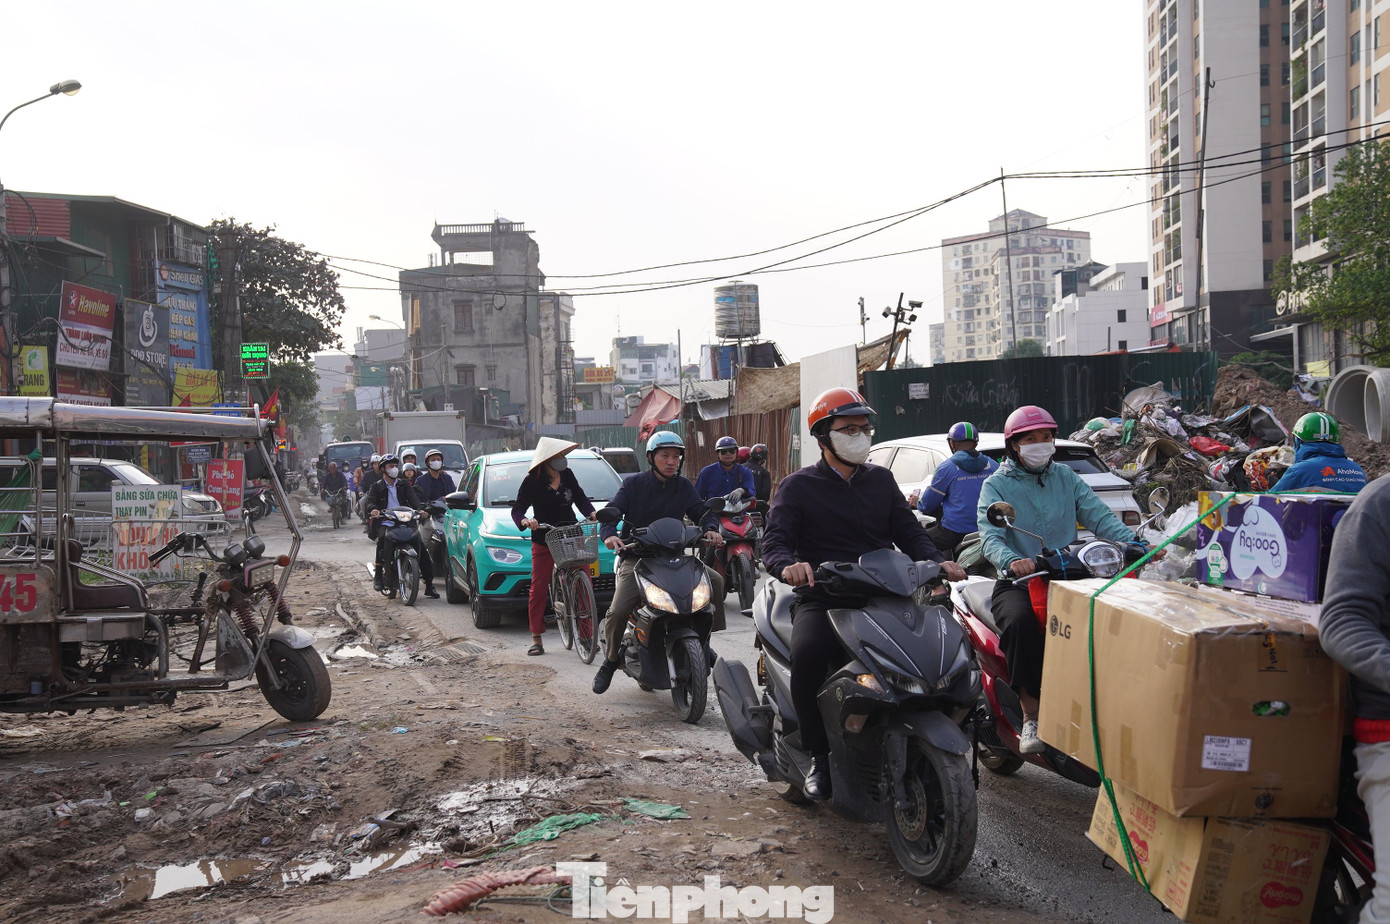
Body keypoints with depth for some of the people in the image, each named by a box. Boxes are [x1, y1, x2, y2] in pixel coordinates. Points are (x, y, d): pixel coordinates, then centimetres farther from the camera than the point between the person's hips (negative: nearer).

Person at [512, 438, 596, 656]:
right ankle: (536, 638, 7)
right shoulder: (532, 481, -8)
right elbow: (517, 509, -9)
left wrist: (591, 512, -11)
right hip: (543, 542, -3)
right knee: (538, 588, -3)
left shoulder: (567, 475, 4)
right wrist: (525, 521, -31)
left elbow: (580, 498, 9)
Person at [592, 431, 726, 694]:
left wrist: (711, 529, -15)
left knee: (715, 580, -16)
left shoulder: (684, 487, 11)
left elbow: (702, 512, 8)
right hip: (636, 557, -3)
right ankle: (610, 660, 5)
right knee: (618, 611, -21)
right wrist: (609, 534, -28)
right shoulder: (634, 484, 1)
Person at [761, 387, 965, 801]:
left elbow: (909, 531, 16)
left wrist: (938, 562, -6)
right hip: (822, 599, -3)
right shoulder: (798, 486, 7)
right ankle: (819, 756, -16)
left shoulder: (881, 479, 21)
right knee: (807, 654, -34)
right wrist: (789, 565, -29)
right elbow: (774, 542, -5)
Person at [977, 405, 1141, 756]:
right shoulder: (996, 485, 3)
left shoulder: (1066, 477, 16)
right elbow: (990, 536, -12)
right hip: (1016, 582, -3)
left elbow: (1098, 515, 4)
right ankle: (1030, 717, -26)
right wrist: (1011, 561, -34)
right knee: (1021, 622, -34)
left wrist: (1133, 540, -16)